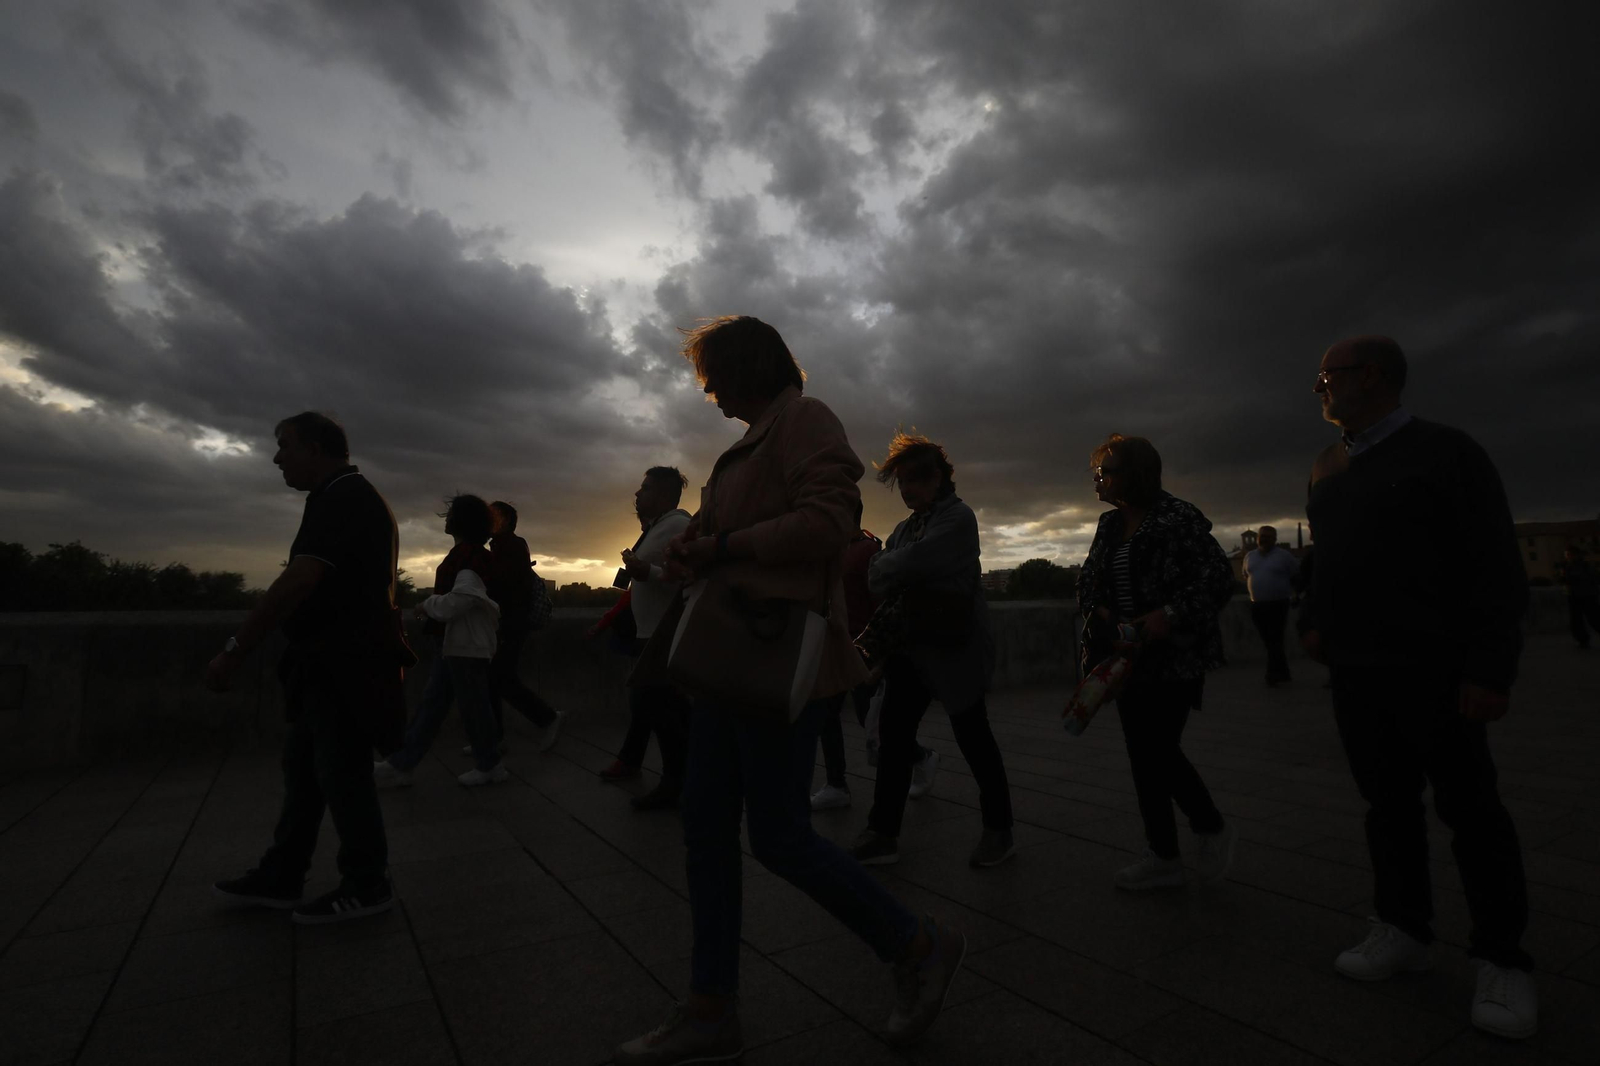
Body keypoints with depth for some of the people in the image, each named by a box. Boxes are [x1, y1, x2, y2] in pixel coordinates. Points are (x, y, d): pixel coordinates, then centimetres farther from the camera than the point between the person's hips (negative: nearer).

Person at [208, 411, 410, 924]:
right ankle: (280, 878, 31)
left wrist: (236, 649, -20)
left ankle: (367, 886, 15)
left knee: (342, 775, 0)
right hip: (337, 665, 10)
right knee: (303, 766, 18)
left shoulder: (343, 500, -17)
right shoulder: (348, 498, 16)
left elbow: (297, 583, -24)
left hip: (345, 668, -10)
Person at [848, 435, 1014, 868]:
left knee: (974, 739, 6)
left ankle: (998, 828, 24)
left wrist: (875, 567, -7)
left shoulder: (958, 518, -9)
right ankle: (882, 833, 12)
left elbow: (913, 564, -23)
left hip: (952, 649, -7)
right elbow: (884, 579, 7)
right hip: (909, 649, 7)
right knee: (893, 736, 4)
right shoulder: (906, 527, 15)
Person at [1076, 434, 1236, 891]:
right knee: (1143, 754, 11)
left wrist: (1170, 614, -24)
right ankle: (1163, 858, 26)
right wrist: (1099, 611, -5)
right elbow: (1087, 580, 15)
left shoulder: (1179, 518, -11)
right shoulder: (1109, 525, 10)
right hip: (1129, 658, 7)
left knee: (1160, 751, -6)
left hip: (1174, 658, -7)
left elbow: (1218, 576, -15)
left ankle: (1213, 828, 22)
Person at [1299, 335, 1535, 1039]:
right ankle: (1403, 932, 25)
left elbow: (1496, 569, -10)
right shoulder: (1329, 469, 13)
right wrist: (1313, 618, 8)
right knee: (1388, 804, 13)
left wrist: (1490, 669, -16)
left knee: (1469, 809, 4)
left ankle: (1502, 960, 19)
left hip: (1432, 672, -6)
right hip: (1353, 671, 6)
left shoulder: (1446, 452, -6)